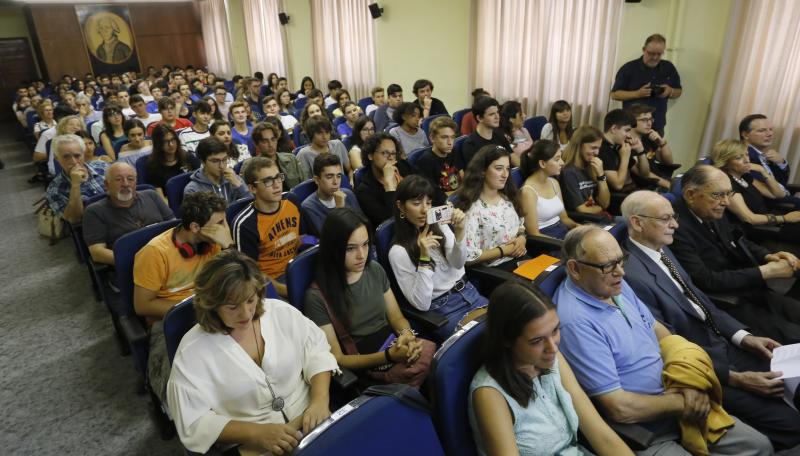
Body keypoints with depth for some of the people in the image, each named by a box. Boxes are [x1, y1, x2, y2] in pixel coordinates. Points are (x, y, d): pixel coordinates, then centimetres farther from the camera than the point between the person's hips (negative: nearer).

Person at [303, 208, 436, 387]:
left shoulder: (375, 270, 7)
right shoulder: (317, 297, -11)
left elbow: (397, 317, 12)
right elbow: (336, 359, -9)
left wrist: (407, 336, -12)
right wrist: (389, 356, -22)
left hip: (396, 344, 6)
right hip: (367, 366, -6)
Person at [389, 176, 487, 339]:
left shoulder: (439, 225, 5)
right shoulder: (398, 252, -11)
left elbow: (458, 264, -9)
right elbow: (421, 304, -16)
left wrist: (459, 231, -26)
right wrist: (424, 257, -25)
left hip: (468, 292, 5)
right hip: (442, 310, -5)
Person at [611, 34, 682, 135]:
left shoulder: (669, 67, 9)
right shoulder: (629, 68, -4)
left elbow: (679, 91, 18)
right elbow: (614, 94, -6)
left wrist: (670, 91, -6)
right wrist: (637, 93, -19)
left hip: (657, 127, 4)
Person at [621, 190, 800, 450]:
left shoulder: (662, 251, 4)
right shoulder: (632, 275, -25)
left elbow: (699, 301, 12)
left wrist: (743, 336, 0)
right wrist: (734, 378, -19)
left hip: (722, 346, 9)